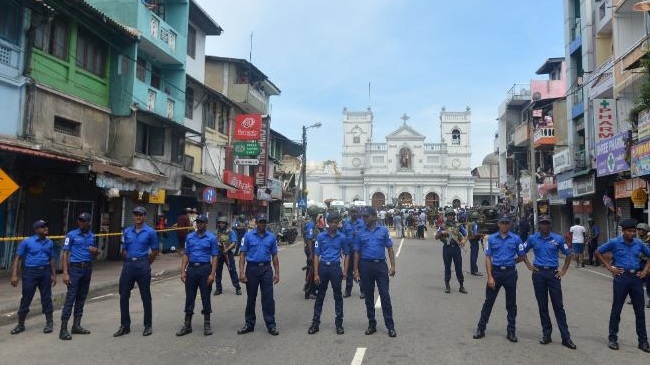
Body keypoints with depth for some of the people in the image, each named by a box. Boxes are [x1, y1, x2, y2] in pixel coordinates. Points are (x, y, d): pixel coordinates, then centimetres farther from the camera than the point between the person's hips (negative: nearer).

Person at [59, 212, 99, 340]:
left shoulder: (92, 236, 11)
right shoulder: (71, 235, -4)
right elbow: (65, 254, -7)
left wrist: (96, 251, -4)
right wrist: (65, 273, -15)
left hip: (88, 269, 5)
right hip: (75, 268, -5)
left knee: (82, 297, 10)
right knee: (70, 297, -8)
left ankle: (76, 325, 19)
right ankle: (63, 329, -6)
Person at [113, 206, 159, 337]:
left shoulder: (150, 232, -2)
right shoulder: (127, 231, 9)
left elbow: (154, 251, 3)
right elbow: (123, 250, 15)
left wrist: (145, 263, 7)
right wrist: (130, 261, 11)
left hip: (142, 265, -4)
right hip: (128, 265, 4)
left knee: (146, 296, 4)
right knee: (123, 296, 5)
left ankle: (148, 326, 14)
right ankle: (125, 326, 18)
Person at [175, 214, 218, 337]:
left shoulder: (211, 238, -2)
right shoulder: (190, 237, 9)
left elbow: (214, 257, -4)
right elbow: (186, 255, 10)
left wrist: (212, 274, -12)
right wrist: (183, 271, 1)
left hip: (205, 268, -3)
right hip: (191, 268, 3)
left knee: (205, 297, 5)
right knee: (189, 297, 8)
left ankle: (207, 324, 16)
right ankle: (187, 325, 17)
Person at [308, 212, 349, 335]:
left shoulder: (342, 237, 1)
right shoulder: (321, 236, 0)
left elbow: (346, 254, 11)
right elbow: (316, 255, 0)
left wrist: (345, 270, 0)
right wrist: (316, 274, -6)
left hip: (335, 267, 0)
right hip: (323, 267, 0)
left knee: (338, 296, 8)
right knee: (320, 296, 8)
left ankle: (339, 323, 19)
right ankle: (315, 323, 16)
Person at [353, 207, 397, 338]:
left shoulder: (383, 231, 3)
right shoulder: (361, 233, 5)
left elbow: (390, 249, 3)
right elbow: (357, 253, 8)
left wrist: (392, 266, -5)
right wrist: (356, 270, 3)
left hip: (381, 265, -2)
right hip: (366, 266, 2)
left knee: (385, 296, -2)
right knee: (369, 297, 9)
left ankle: (390, 326, 5)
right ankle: (372, 324, 22)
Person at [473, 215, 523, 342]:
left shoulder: (516, 239, 0)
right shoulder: (491, 238, 1)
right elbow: (488, 258, -1)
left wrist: (511, 262, 4)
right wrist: (490, 277, -7)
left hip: (510, 273, 0)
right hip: (495, 272, 0)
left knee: (511, 303, 9)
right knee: (488, 302, 6)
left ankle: (511, 331, 21)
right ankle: (481, 328, 15)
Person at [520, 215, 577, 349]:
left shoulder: (557, 239, 1)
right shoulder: (533, 239, 3)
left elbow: (568, 254, 10)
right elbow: (522, 251, 15)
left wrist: (564, 270, 4)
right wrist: (529, 265, 6)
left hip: (553, 273, -1)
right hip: (539, 274, 1)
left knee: (558, 305, 0)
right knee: (542, 306, 8)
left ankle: (566, 337, 6)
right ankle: (546, 334, 18)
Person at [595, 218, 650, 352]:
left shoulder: (639, 243, 5)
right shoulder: (614, 242, -4)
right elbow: (598, 252, 3)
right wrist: (609, 267, -2)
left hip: (636, 277, 3)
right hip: (621, 277, -3)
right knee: (616, 310, 4)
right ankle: (613, 338, 15)